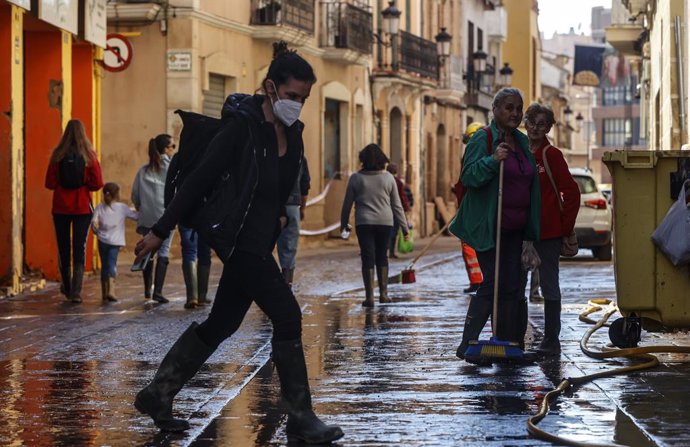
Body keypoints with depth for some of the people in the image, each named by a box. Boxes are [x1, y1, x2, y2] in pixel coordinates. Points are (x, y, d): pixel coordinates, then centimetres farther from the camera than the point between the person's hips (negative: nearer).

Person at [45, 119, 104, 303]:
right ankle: (76, 291, -9)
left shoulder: (58, 155, -5)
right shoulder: (89, 156, -5)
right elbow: (97, 183, -7)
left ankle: (67, 287, 25)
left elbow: (49, 183, -4)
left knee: (63, 248, 14)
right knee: (80, 249, 0)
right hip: (82, 208, -1)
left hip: (61, 208, 1)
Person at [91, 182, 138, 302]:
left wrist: (96, 231, 11)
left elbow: (94, 223, -7)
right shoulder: (122, 208, 2)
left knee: (104, 265, 11)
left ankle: (104, 293, 15)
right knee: (112, 264, -7)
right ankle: (111, 290, -26)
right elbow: (136, 216, 6)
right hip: (115, 241, -2)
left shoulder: (99, 208, 3)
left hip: (103, 240, 2)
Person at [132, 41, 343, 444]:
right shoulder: (242, 126, -16)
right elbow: (201, 179, -14)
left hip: (262, 240, 9)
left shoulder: (292, 132, 7)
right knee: (287, 315, -11)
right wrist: (161, 231, -12)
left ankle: (158, 394, 23)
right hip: (239, 238, -9)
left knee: (222, 323, 13)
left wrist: (280, 213, 12)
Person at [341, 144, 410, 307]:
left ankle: (369, 296, -6)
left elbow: (347, 203, 3)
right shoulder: (388, 178, 2)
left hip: (364, 223, -1)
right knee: (382, 257, 14)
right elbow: (397, 205, 4)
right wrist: (404, 228, 8)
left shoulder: (356, 178, -2)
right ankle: (383, 293, 13)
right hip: (385, 222, 1)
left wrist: (343, 223, 16)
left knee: (368, 259, 0)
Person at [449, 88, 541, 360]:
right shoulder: (482, 140, -7)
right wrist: (493, 161, -30)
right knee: (495, 282, -11)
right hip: (487, 226, -7)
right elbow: (468, 177, -15)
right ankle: (467, 344, -6)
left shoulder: (522, 142, 16)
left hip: (514, 228, 7)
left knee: (512, 284, 7)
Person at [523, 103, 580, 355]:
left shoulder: (552, 155, -7)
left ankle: (551, 341, 8)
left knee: (549, 286, 1)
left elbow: (572, 193, -8)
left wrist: (564, 228, -7)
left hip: (548, 232, -5)